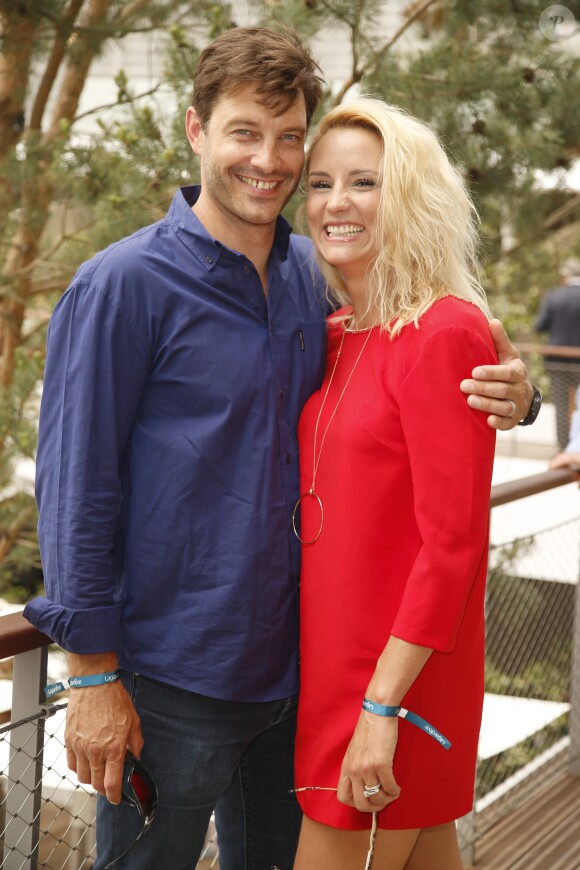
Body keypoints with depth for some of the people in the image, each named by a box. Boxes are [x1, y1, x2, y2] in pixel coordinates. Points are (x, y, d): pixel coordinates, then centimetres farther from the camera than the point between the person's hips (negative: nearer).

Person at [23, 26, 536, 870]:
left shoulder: (315, 275, 5)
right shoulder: (123, 284, -13)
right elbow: (74, 484, -12)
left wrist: (506, 394, -8)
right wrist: (94, 674, -14)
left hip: (289, 665, 6)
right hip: (167, 682, -6)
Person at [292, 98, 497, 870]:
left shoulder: (444, 334, -16)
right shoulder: (340, 336, 9)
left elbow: (452, 543, -19)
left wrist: (382, 706, -20)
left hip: (397, 672, -7)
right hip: (335, 657, 8)